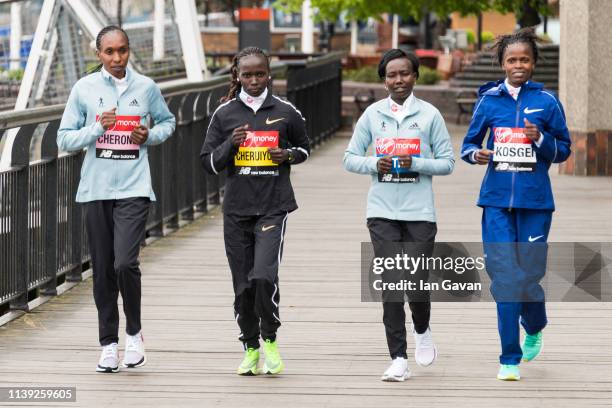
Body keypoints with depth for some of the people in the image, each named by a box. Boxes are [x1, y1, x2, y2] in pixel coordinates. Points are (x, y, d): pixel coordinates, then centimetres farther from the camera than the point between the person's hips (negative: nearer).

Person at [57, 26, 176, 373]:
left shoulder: (146, 87, 4)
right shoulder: (85, 89, 2)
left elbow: (167, 122, 20)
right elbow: (65, 139, 3)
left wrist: (150, 135, -1)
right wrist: (98, 128, -13)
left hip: (134, 190, -1)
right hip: (96, 190, 1)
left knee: (125, 263, -15)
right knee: (103, 270, 5)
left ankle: (134, 332, 6)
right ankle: (109, 344, 15)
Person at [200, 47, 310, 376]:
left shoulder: (286, 113, 2)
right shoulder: (225, 114, 4)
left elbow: (304, 148, 18)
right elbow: (209, 163, 5)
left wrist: (288, 156, -4)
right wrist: (231, 144, -12)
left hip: (274, 207, -2)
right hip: (236, 209, 2)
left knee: (264, 275, -19)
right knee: (243, 284, 7)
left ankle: (270, 339, 4)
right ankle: (250, 349, 23)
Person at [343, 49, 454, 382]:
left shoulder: (429, 114, 1)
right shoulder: (372, 114, 6)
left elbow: (447, 163, 2)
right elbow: (350, 158, 9)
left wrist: (415, 164, -14)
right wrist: (374, 164, -11)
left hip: (419, 213, -1)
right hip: (382, 213, 1)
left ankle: (422, 331, 32)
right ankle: (398, 359, 0)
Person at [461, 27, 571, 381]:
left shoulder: (547, 101, 1)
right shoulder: (489, 99, 5)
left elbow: (564, 149, 6)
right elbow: (469, 143, 13)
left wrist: (541, 139, -14)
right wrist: (475, 154, -10)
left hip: (535, 200, -1)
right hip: (497, 199, 1)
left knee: (530, 275, 1)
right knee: (503, 276, -5)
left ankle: (534, 329, 35)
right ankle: (510, 358, 3)